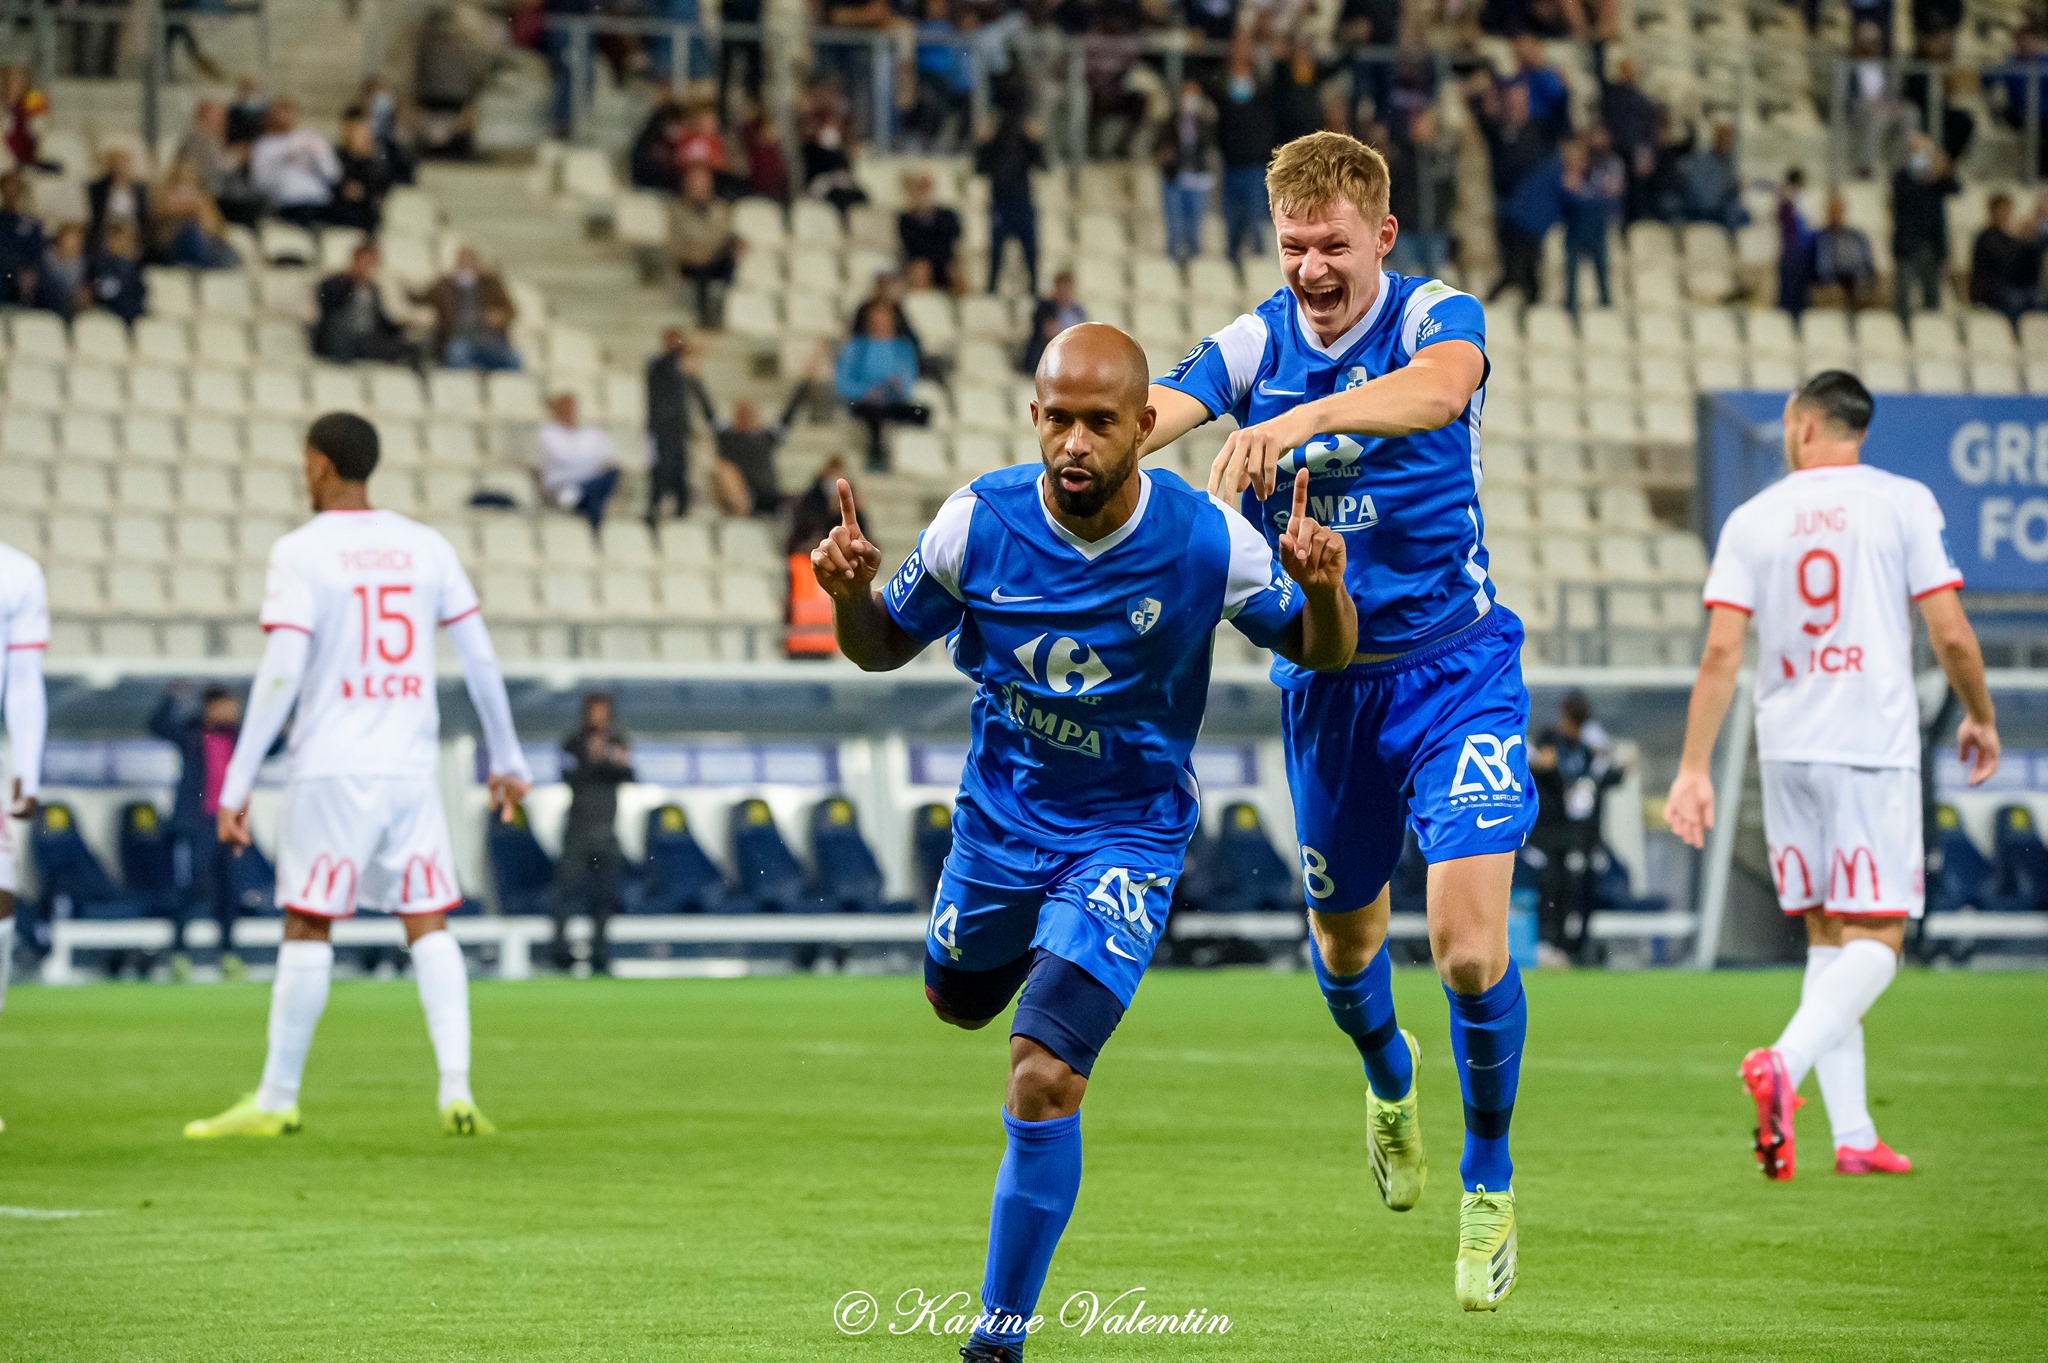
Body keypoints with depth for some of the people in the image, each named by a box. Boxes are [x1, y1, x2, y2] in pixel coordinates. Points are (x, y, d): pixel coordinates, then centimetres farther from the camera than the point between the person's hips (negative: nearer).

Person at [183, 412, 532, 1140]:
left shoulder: (301, 553, -5)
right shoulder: (426, 547, 9)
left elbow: (280, 676, -12)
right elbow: (481, 661, 10)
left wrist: (235, 786, -10)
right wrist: (507, 761, 20)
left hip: (332, 771, -4)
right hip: (412, 766, 4)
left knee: (307, 925, 2)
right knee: (428, 924, 6)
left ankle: (276, 1100, 6)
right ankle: (456, 1091, -5)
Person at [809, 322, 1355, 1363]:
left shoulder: (1208, 541, -20)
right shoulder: (979, 521, -16)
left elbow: (1318, 652, -4)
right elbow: (884, 647, 0)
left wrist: (1323, 589, -28)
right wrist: (850, 593, -23)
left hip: (1127, 835, -4)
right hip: (999, 817, 4)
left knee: (1043, 1081, -18)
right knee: (958, 1003, 29)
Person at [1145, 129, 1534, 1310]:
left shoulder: (1437, 317, -13)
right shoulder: (1254, 345, -3)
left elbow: (1441, 386, -38)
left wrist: (1301, 419, -55)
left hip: (1456, 670, -3)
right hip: (1325, 680, 4)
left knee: (1469, 941, -15)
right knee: (1345, 936, 17)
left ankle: (1490, 1182, 5)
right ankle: (1388, 1074, 52)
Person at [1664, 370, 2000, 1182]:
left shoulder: (1754, 519, 6)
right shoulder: (1902, 503, 0)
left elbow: (1721, 650, -1)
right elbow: (1950, 634, -5)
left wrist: (1694, 770, 1)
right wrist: (1980, 719, 13)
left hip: (1786, 749, 3)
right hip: (1875, 746, -3)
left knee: (1826, 934, 12)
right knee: (1876, 938, -3)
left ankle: (1852, 1135, 8)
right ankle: (1785, 1064, -28)